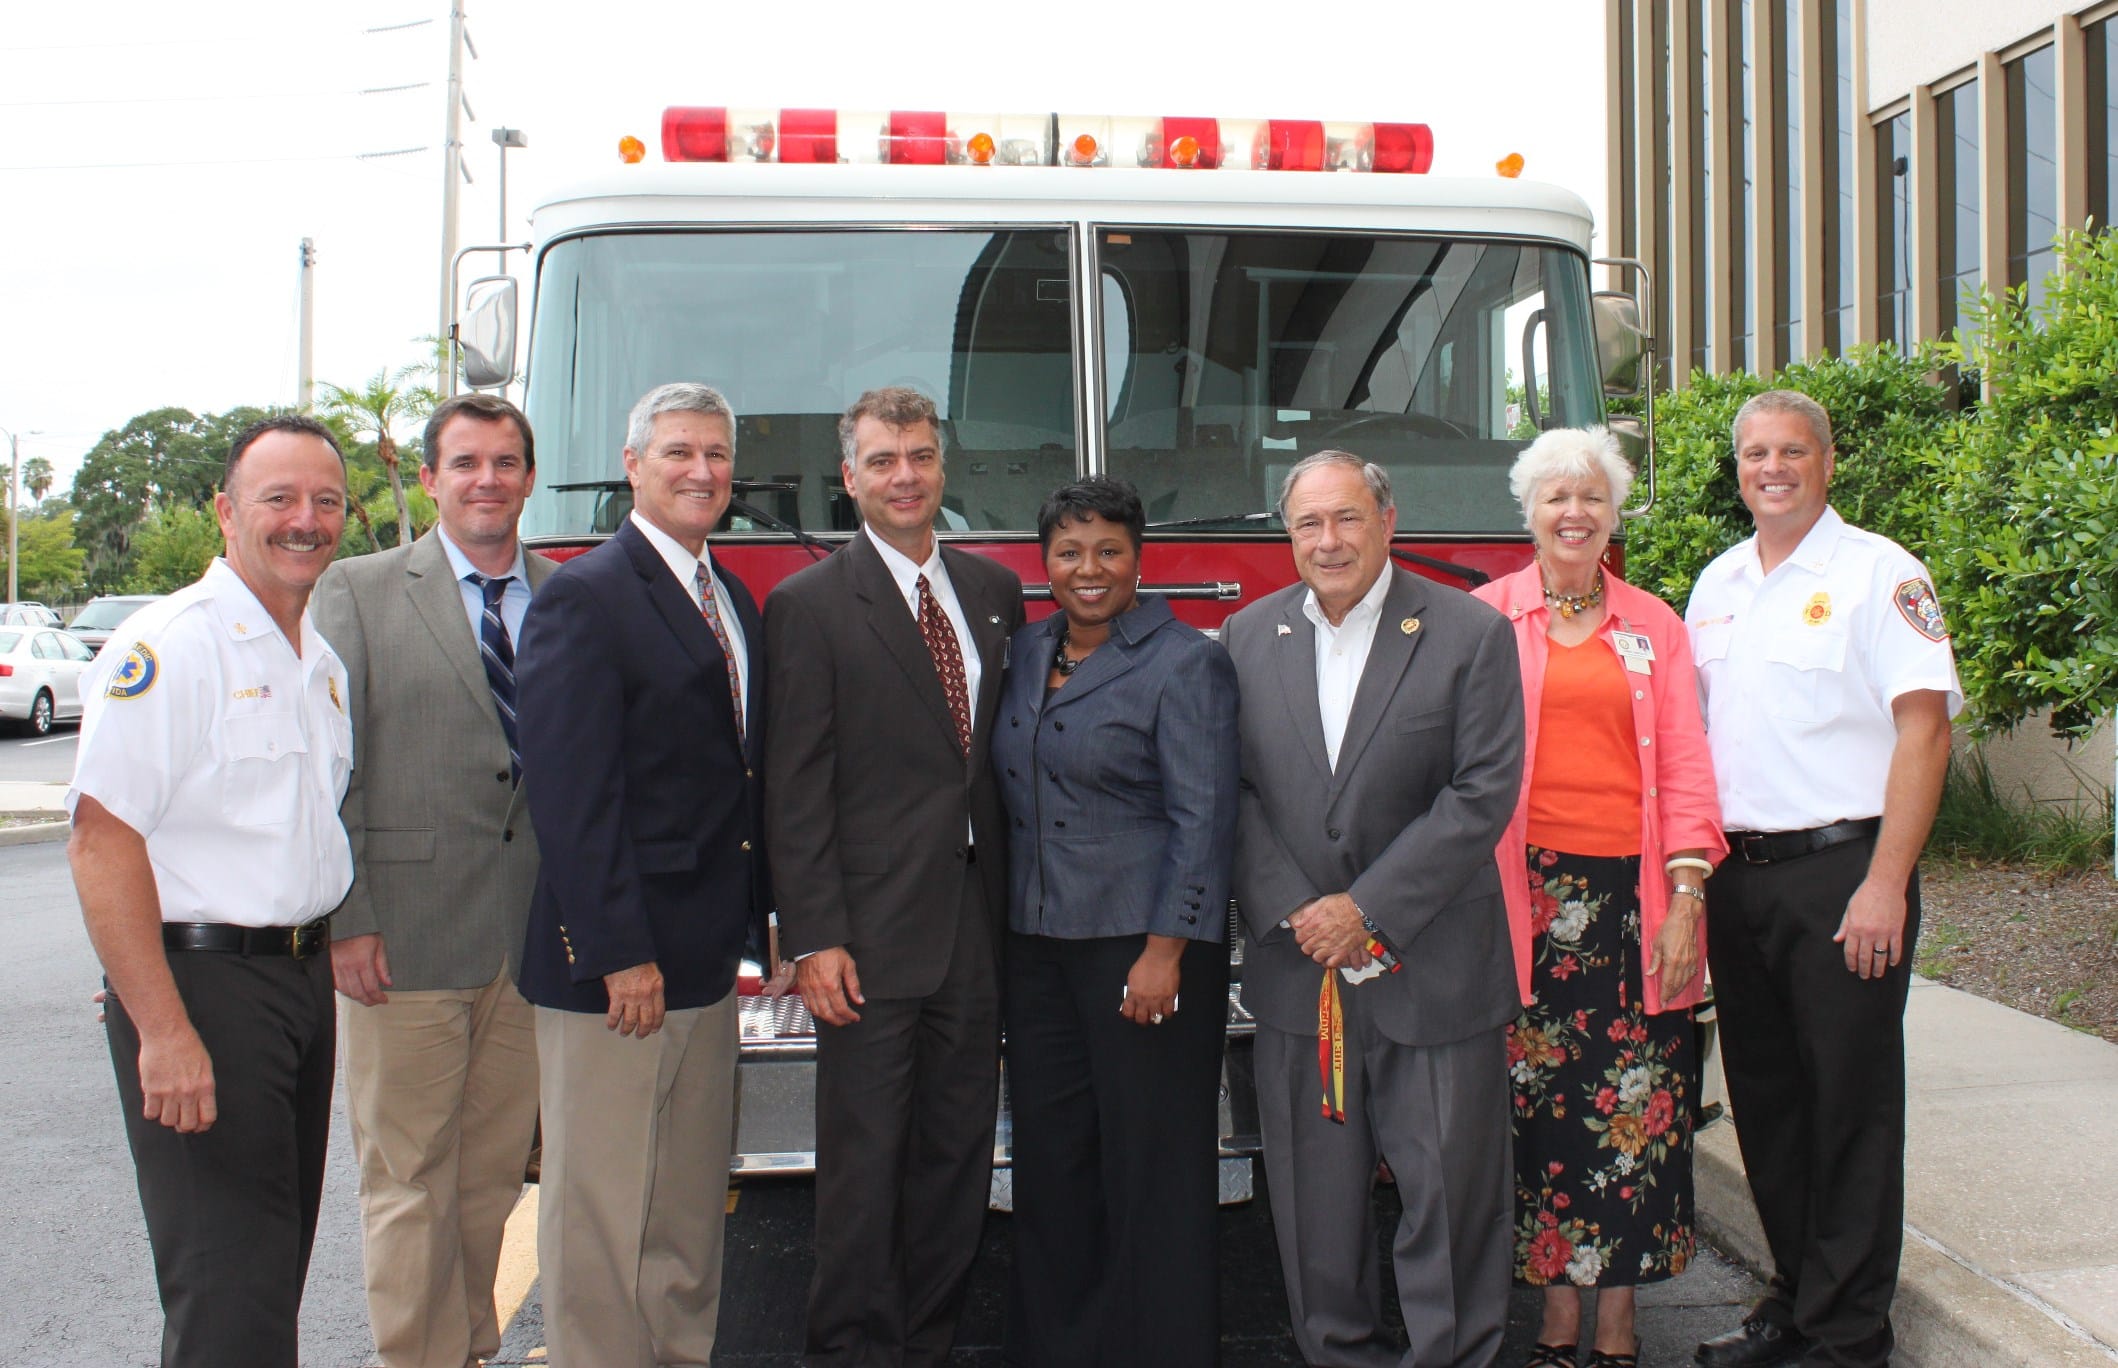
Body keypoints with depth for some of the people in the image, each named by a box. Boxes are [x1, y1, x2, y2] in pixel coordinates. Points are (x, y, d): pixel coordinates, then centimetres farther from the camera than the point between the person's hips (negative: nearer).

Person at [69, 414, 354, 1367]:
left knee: (278, 1262, 17)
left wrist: (339, 940, 12)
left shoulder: (321, 663, 13)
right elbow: (101, 842, -19)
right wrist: (163, 1031, -23)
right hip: (200, 980, -8)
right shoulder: (170, 646, -14)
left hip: (304, 979, 8)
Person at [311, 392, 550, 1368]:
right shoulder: (358, 591, 2)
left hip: (535, 941, 3)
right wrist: (346, 920, -9)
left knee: (495, 1174, 13)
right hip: (407, 938, -3)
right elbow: (330, 769, -2)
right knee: (408, 1180, 4)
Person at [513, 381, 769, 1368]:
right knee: (601, 1210, 2)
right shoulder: (584, 597, -11)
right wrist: (619, 954, -21)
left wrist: (754, 926, 13)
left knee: (692, 1204, 16)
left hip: (706, 958, 8)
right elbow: (571, 794, -17)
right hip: (612, 963, -8)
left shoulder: (736, 602, 14)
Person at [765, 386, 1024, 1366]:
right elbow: (795, 789, -8)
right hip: (873, 931, -5)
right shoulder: (809, 605, -4)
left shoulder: (993, 589, 12)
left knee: (958, 1154, 12)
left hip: (977, 924, 5)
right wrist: (812, 938, -13)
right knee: (864, 1161, 1)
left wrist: (1014, 908, 9)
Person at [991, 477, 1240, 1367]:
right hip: (1037, 942, 6)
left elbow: (1202, 820, -12)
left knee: (1149, 1158, 1)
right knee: (1048, 1150, 11)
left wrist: (1165, 951, -18)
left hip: (1140, 941, -6)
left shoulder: (1183, 663, -7)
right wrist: (1010, 925, 11)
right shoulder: (1025, 656, 12)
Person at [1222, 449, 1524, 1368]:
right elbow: (1234, 794, 2)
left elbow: (1481, 795, -10)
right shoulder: (1249, 637, 6)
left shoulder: (1471, 634, -4)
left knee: (1449, 1188, 3)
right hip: (1296, 972, 3)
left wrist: (1366, 909, -13)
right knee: (1315, 1197, 10)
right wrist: (1295, 914, -11)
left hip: (1432, 969, -3)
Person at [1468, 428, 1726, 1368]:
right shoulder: (1488, 615, 7)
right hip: (1530, 892, -1)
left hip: (1633, 893, 1)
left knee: (1633, 1110, 0)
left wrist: (1686, 899, -3)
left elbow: (1685, 765, 7)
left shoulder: (1654, 625, 12)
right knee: (1539, 1104, 0)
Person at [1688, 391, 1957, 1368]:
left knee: (1852, 1105, 1)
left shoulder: (1877, 571, -5)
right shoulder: (1717, 583, 14)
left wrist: (1885, 884, -18)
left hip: (1841, 871, -6)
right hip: (1736, 876, 6)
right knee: (1764, 1099, 12)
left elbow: (1924, 728, -12)